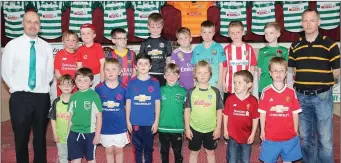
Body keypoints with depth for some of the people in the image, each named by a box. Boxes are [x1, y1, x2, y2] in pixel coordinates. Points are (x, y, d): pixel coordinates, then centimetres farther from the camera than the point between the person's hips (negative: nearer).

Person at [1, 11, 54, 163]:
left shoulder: (46, 47, 7)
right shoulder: (12, 45, 0)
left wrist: (43, 87, 5)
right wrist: (18, 89, 0)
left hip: (42, 97, 2)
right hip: (20, 98, -2)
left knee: (41, 136, 13)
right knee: (21, 137, 8)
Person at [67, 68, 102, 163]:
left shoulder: (94, 96, -9)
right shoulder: (73, 97, 3)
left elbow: (99, 116, -7)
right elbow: (71, 116, 11)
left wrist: (97, 134, -9)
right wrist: (69, 132, 10)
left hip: (89, 133, -3)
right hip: (74, 133, 4)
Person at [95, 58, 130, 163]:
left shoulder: (123, 89, -9)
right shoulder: (98, 88, -7)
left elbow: (127, 108, 0)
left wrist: (127, 126, 1)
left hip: (120, 127, -1)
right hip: (105, 127, 1)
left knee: (119, 150, 15)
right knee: (109, 151, 16)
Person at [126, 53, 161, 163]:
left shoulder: (155, 82, -4)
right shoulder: (131, 82, -1)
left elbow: (157, 103, -1)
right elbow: (128, 102, 2)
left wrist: (156, 121, -3)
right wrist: (128, 121, 0)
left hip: (150, 122, -1)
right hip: (135, 122, 1)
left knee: (148, 148, 12)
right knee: (138, 148, 14)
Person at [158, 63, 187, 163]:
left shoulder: (183, 91, -5)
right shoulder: (161, 90, -1)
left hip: (178, 128, -1)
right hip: (163, 128, 2)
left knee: (178, 152, 12)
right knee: (164, 152, 17)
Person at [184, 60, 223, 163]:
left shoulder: (215, 91, -5)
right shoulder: (191, 91, -5)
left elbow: (219, 111, -1)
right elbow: (187, 110, -1)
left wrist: (218, 128, -3)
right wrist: (187, 128, -3)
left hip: (211, 129, 0)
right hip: (194, 128, 0)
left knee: (210, 152, 16)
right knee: (194, 152, 14)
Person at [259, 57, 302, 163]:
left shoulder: (291, 92, -2)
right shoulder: (266, 92, -6)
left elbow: (295, 113, 3)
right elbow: (262, 113, -1)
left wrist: (296, 131, 4)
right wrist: (262, 130, 0)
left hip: (289, 136, 2)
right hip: (270, 136, -1)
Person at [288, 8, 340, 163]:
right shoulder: (295, 46, 6)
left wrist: (322, 83, 7)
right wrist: (304, 83, 4)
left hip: (322, 96, -3)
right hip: (301, 96, 4)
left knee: (325, 139, 1)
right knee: (305, 137, 14)